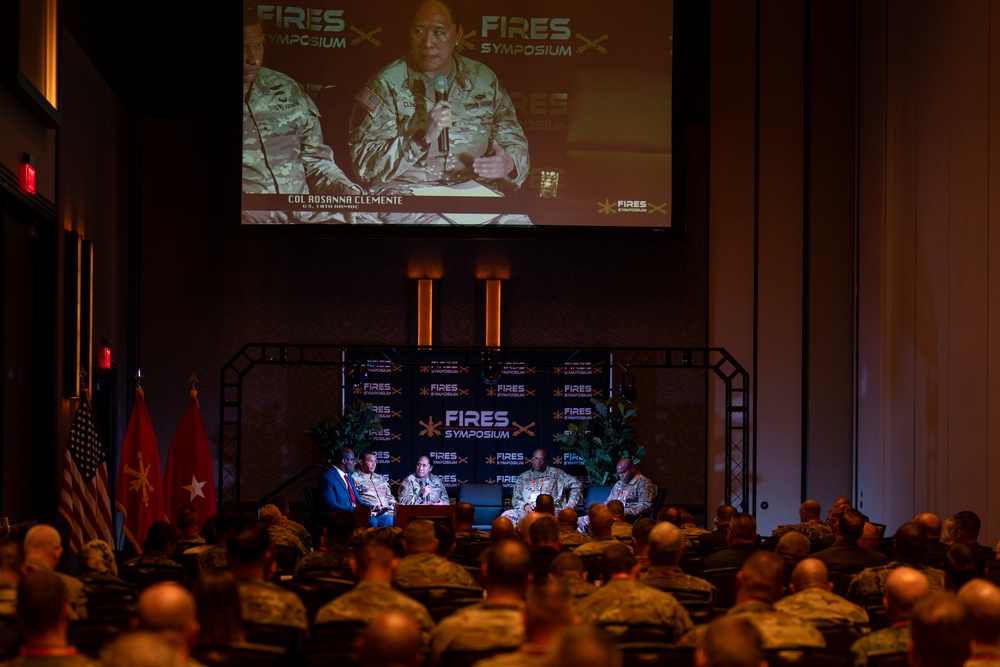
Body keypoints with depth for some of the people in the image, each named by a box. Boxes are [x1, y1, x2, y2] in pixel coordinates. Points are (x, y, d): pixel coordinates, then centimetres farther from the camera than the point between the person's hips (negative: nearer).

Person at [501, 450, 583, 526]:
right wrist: (524, 505, -4)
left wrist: (569, 506, 0)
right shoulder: (522, 478, 23)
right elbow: (515, 499, 20)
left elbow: (576, 485, 12)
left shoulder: (555, 474, 16)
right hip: (527, 511, 3)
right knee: (506, 516, -29)